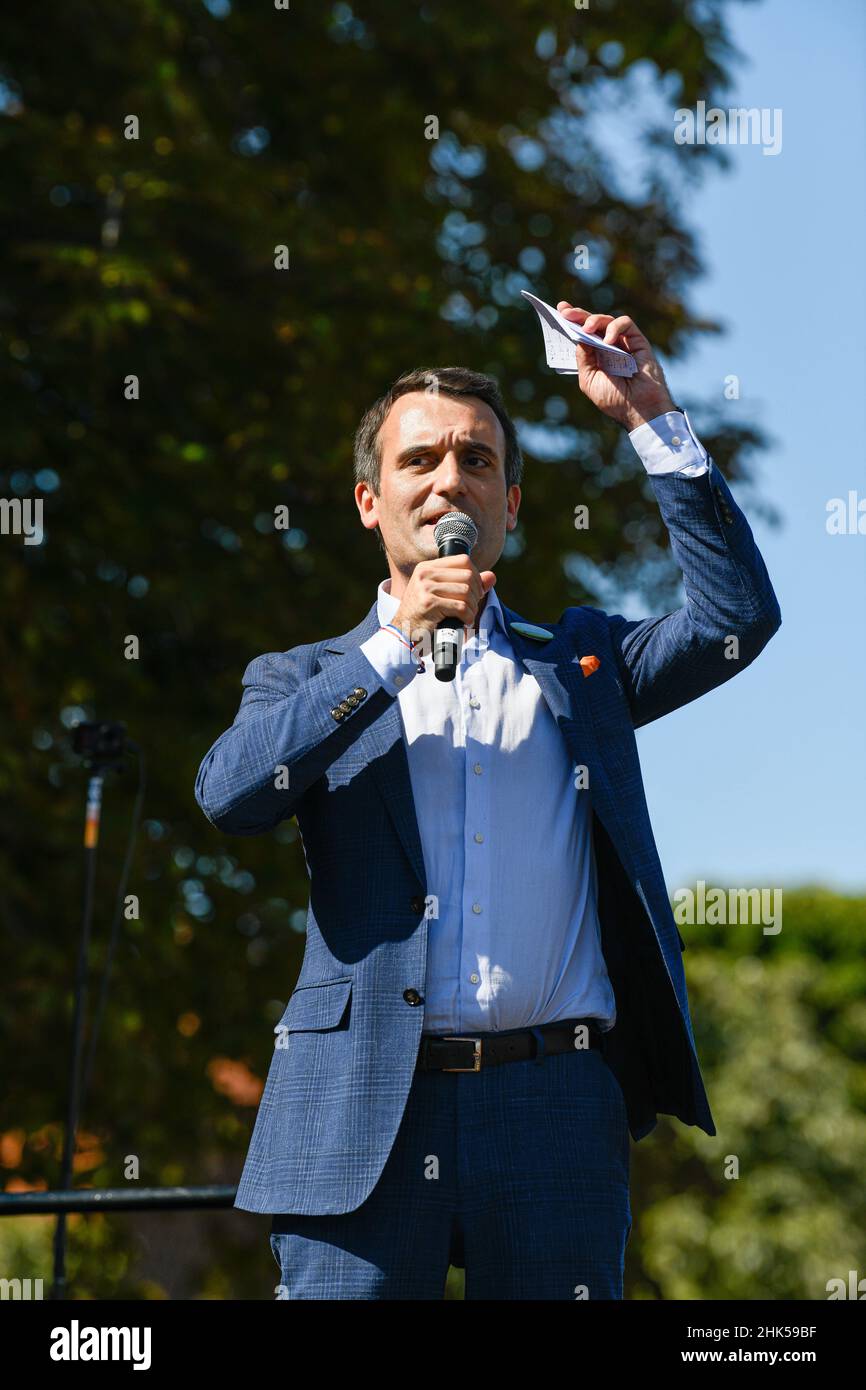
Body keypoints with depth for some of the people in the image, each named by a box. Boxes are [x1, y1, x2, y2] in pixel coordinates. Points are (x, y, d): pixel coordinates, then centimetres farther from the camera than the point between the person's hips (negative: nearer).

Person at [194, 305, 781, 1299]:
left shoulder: (579, 660, 19)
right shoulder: (307, 679, 15)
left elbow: (737, 618, 4)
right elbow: (229, 795, -5)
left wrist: (651, 421, 2)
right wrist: (396, 644, -9)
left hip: (556, 1109, 1)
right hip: (364, 1112, -1)